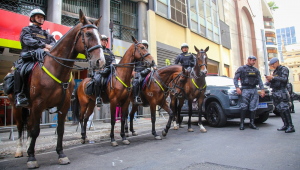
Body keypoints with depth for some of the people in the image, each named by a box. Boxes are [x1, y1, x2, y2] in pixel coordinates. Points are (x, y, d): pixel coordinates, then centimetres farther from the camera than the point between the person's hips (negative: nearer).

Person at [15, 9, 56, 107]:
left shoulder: (46, 33, 31)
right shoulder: (26, 30, 19)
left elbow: (54, 43, 11)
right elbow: (28, 41, -3)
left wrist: (48, 49, -14)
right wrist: (45, 45, -17)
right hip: (28, 57, -3)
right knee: (19, 69, -33)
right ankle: (19, 95, -27)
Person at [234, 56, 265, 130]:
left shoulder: (256, 70, 19)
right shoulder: (241, 68, 6)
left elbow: (260, 80, 16)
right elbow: (235, 78, 1)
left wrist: (262, 89, 3)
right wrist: (237, 88, -13)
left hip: (254, 90, 4)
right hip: (245, 90, -4)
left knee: (253, 107, 1)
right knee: (244, 107, -8)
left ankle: (252, 123, 9)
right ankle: (242, 123, -2)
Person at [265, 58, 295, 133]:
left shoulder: (284, 69, 0)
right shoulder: (275, 71, 22)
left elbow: (284, 79, -16)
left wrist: (273, 77, -18)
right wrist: (269, 80, 2)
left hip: (282, 92, -8)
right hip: (275, 92, 8)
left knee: (285, 109, -11)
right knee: (280, 109, 6)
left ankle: (291, 126, -8)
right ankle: (286, 125, 10)